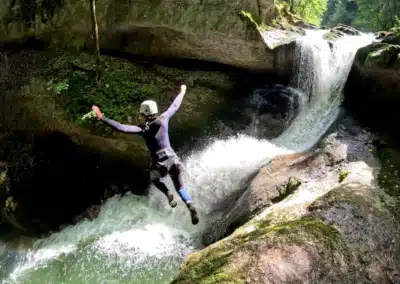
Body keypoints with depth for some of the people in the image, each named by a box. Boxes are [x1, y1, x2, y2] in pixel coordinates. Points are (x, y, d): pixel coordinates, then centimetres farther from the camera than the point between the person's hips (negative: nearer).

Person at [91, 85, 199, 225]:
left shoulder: (143, 128, -14)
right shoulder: (163, 119, -4)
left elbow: (122, 128, -25)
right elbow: (175, 106, 11)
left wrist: (102, 117, -24)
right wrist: (182, 92, 28)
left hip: (160, 164, -3)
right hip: (174, 159, 3)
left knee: (156, 179, 33)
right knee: (180, 188, 17)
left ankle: (168, 193, 4)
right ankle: (191, 206, -10)